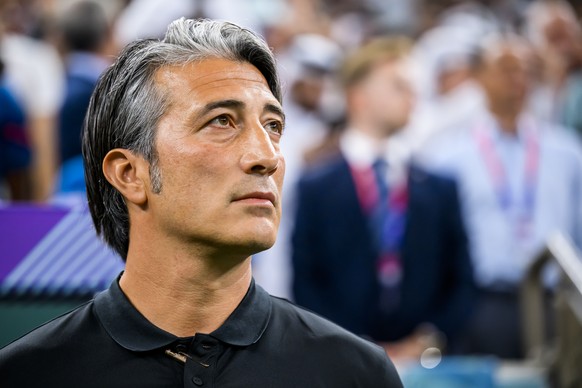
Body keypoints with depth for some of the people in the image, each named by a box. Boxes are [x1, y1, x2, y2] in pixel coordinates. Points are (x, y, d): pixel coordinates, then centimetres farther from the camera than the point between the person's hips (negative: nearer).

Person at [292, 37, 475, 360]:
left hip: (427, 358, 2)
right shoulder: (316, 187, 4)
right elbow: (306, 283, -2)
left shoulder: (439, 188, 12)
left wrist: (432, 338, -5)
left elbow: (460, 280, 11)